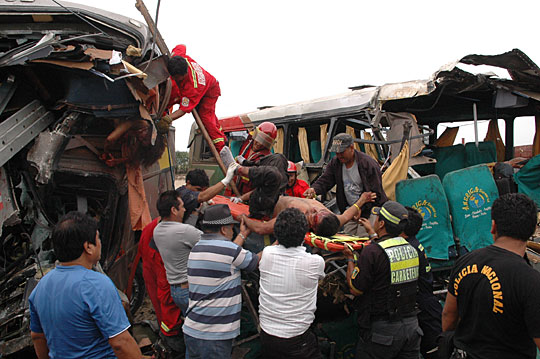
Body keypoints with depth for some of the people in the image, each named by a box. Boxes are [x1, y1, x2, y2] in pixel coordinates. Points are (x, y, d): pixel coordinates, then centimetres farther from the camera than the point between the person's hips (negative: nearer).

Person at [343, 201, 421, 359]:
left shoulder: (372, 252, -20)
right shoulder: (411, 249, 1)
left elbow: (356, 289, -12)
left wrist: (350, 259, 2)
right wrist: (372, 232, 36)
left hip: (382, 331, -6)